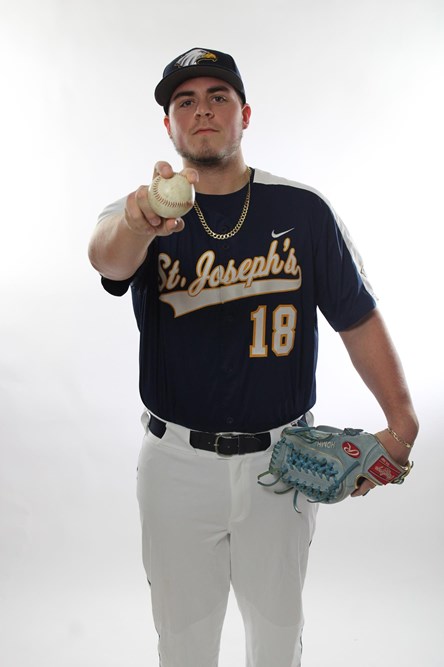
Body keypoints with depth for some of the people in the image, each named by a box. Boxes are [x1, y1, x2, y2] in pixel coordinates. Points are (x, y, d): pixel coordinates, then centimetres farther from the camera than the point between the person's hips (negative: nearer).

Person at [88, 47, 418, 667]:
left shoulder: (304, 210, -5)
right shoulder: (141, 213, -5)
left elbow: (357, 319, -3)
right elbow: (107, 256, -28)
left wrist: (402, 421, -13)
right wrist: (139, 223, -52)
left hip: (280, 460, 1)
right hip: (177, 462, 0)